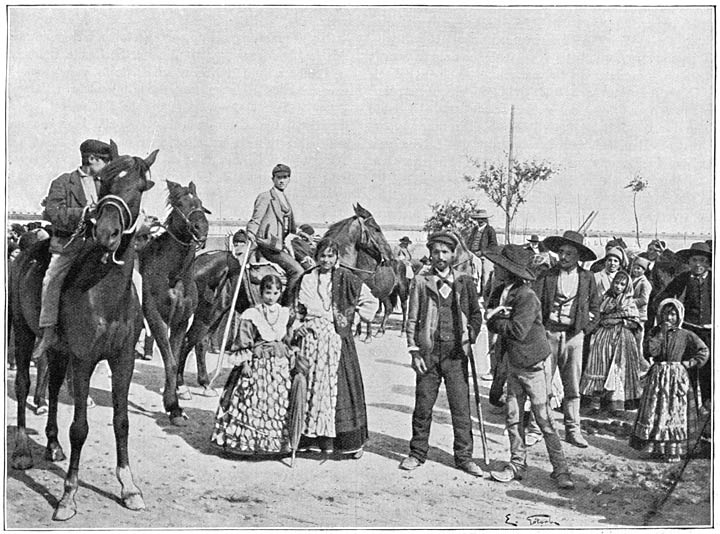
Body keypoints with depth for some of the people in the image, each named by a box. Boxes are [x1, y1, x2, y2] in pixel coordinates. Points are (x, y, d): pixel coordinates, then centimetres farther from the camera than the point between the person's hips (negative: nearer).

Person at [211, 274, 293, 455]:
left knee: (279, 403, 3)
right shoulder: (250, 315, -3)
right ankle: (247, 441, 5)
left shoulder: (285, 314, 8)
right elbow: (245, 343, -5)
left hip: (280, 364, 4)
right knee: (253, 404, -4)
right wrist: (245, 362, -12)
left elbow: (289, 341, 14)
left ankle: (278, 441, 12)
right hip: (257, 363, -3)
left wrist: (291, 360, 10)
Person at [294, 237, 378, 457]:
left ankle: (350, 441, 5)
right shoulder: (306, 279, 9)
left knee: (341, 385, -3)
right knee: (312, 385, 2)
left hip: (338, 339, -2)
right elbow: (298, 310, 19)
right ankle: (313, 437, 11)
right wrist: (301, 326, 5)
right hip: (312, 339, 3)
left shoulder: (346, 278, 0)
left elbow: (370, 301, 5)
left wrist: (350, 315, 1)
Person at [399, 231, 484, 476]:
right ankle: (417, 454, 19)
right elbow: (412, 319, 4)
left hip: (456, 352, 1)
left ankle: (464, 456, 12)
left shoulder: (465, 282, 8)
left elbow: (476, 313, 17)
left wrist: (470, 335, 1)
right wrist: (414, 351, -3)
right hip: (428, 351, -1)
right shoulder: (420, 281, 4)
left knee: (461, 406, 1)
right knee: (423, 406, 5)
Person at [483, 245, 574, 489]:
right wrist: (494, 314, -14)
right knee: (512, 417, 10)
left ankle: (560, 469, 7)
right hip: (514, 364, 8)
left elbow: (518, 330, -26)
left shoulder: (527, 297, -19)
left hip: (534, 366, -8)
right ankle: (517, 464, 20)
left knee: (544, 420, -3)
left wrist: (494, 320, -12)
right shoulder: (505, 293, 8)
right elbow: (493, 325, 8)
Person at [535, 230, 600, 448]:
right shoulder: (547, 276, 0)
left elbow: (595, 305, 18)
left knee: (573, 386, 5)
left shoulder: (587, 277, 7)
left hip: (574, 335, 2)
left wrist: (584, 322, 7)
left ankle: (573, 430, 12)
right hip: (548, 332, -2)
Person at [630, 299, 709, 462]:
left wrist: (688, 363, -3)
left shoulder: (685, 335, 1)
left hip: (677, 376, -2)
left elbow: (704, 351, 5)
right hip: (657, 376, 2)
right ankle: (657, 447, 11)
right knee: (655, 412, 2)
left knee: (675, 412, -1)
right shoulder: (655, 333, 5)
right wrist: (661, 333, -12)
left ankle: (674, 450, 4)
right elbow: (651, 351, -11)